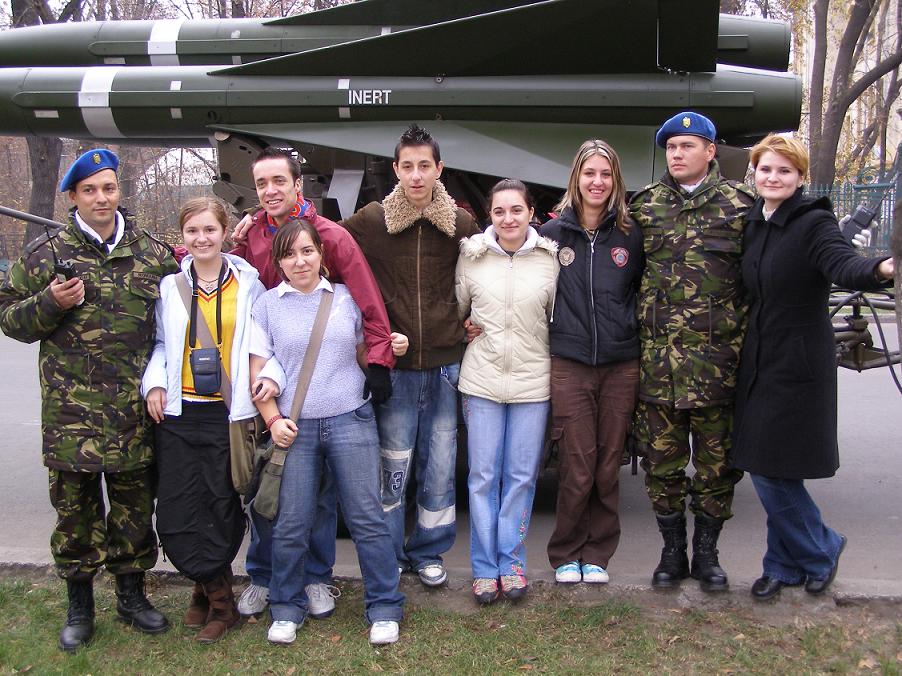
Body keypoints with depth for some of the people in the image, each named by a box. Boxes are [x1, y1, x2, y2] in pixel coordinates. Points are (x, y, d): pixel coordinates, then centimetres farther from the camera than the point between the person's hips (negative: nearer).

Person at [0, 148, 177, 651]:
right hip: (71, 409, -1)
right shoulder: (47, 253, 3)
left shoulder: (152, 252, 8)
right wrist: (51, 303, -14)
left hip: (136, 409, 2)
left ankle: (132, 594, 30)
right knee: (75, 505, 8)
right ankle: (80, 605, 25)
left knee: (136, 504, 11)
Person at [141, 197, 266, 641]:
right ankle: (219, 595, 19)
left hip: (229, 412, -2)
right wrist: (154, 383, -1)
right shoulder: (169, 286, 9)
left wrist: (268, 376, -13)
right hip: (178, 411, 2)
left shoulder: (247, 283, 3)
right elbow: (160, 342, 14)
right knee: (177, 509, 1)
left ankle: (208, 590, 22)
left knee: (224, 505, 1)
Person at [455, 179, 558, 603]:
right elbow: (457, 309, 12)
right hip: (482, 377, 0)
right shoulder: (471, 255, 1)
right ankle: (485, 567, 16)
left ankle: (511, 562, 20)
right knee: (483, 476, 5)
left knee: (522, 475, 6)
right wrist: (472, 330, 2)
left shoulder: (551, 257, -1)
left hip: (532, 379, 0)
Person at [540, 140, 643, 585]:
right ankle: (566, 555, 19)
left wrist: (634, 335, 6)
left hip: (621, 365, 2)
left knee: (608, 469, 8)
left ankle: (597, 555, 25)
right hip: (569, 366, -1)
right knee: (577, 471, 0)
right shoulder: (553, 234, 2)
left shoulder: (630, 234, 4)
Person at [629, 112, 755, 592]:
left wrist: (741, 343, -3)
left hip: (717, 357, -1)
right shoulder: (644, 206, 9)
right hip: (657, 357, 2)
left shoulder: (739, 204, 4)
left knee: (716, 459, 7)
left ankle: (706, 553, 25)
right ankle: (672, 552, 24)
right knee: (661, 459, 8)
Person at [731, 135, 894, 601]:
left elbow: (842, 264, -30)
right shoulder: (752, 224, 9)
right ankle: (786, 565, 29)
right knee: (764, 470, 10)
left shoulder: (814, 223, -11)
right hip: (758, 362, 6)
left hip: (798, 365, -6)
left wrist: (880, 268, -50)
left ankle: (820, 550, 25)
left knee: (774, 471, -2)